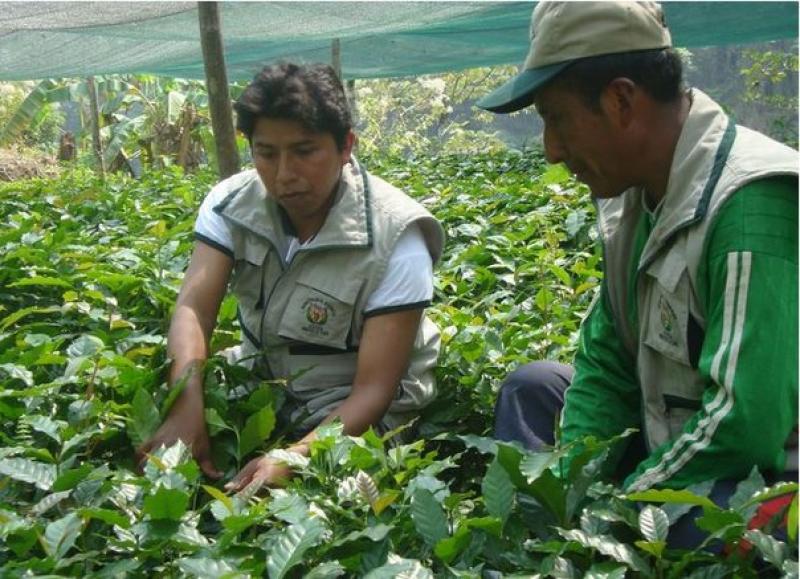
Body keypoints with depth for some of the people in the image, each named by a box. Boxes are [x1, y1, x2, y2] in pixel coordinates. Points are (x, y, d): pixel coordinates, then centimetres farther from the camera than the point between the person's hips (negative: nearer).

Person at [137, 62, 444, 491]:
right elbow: (193, 309, -22)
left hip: (350, 411, -4)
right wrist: (187, 409, -43)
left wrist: (292, 457, -43)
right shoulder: (232, 203, -10)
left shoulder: (394, 239, -24)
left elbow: (373, 390, -26)